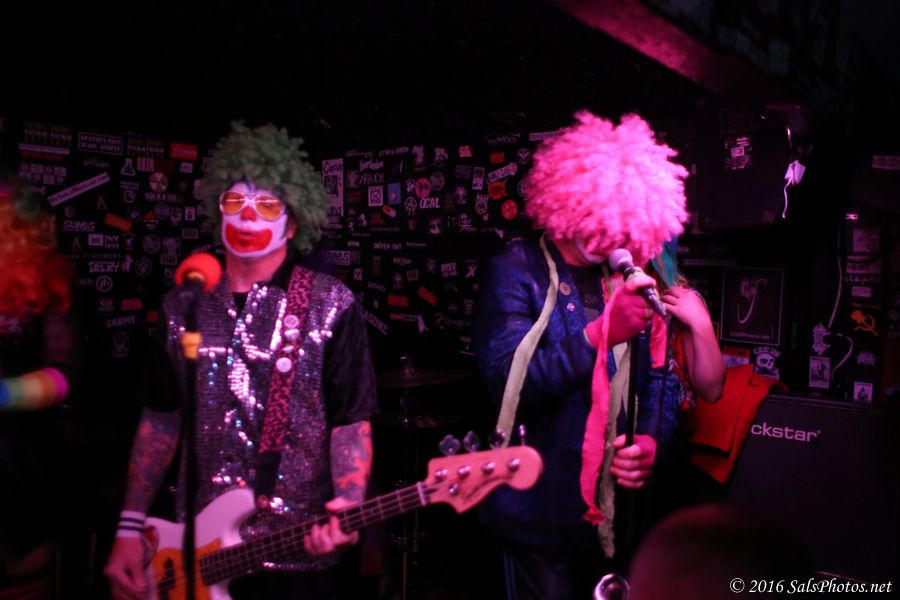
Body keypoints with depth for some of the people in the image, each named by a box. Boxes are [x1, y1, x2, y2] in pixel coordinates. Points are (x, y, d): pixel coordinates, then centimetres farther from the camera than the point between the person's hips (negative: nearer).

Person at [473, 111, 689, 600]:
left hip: (615, 511, 6)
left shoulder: (628, 280, 7)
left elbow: (660, 378, 8)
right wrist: (602, 333, -31)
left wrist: (651, 438, -11)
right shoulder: (515, 273, -12)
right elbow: (508, 383, -23)